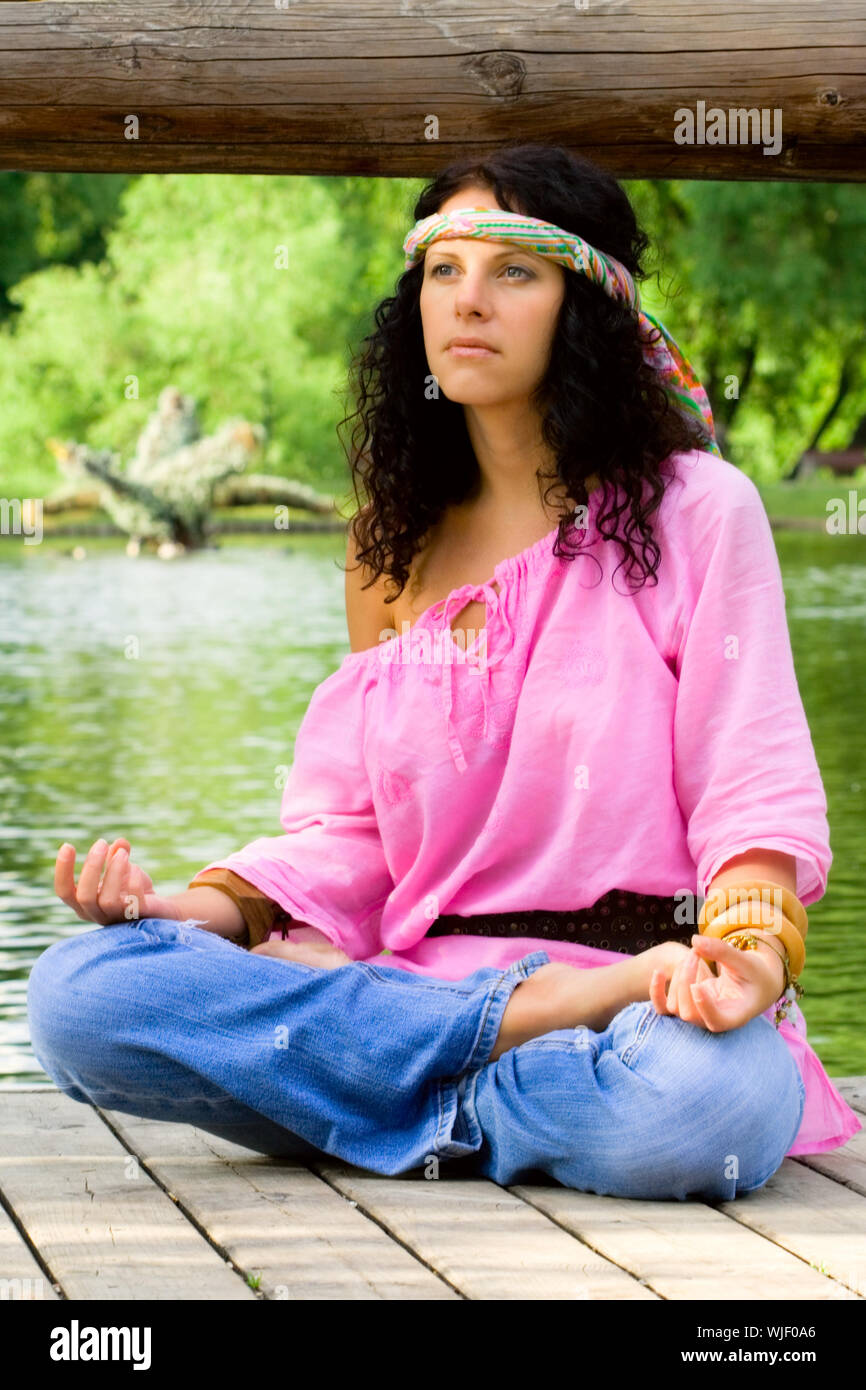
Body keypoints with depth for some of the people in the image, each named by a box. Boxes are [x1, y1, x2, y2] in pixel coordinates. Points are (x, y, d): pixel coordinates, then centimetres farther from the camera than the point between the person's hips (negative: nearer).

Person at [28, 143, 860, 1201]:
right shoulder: (397, 542, 19)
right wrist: (205, 908, -5)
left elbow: (756, 791, -1)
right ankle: (527, 1032, -19)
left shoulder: (696, 509, 5)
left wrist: (754, 945, -22)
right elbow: (347, 825, 15)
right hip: (418, 972, 5)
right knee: (76, 989, -23)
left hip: (644, 997, -4)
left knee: (703, 1097, -43)